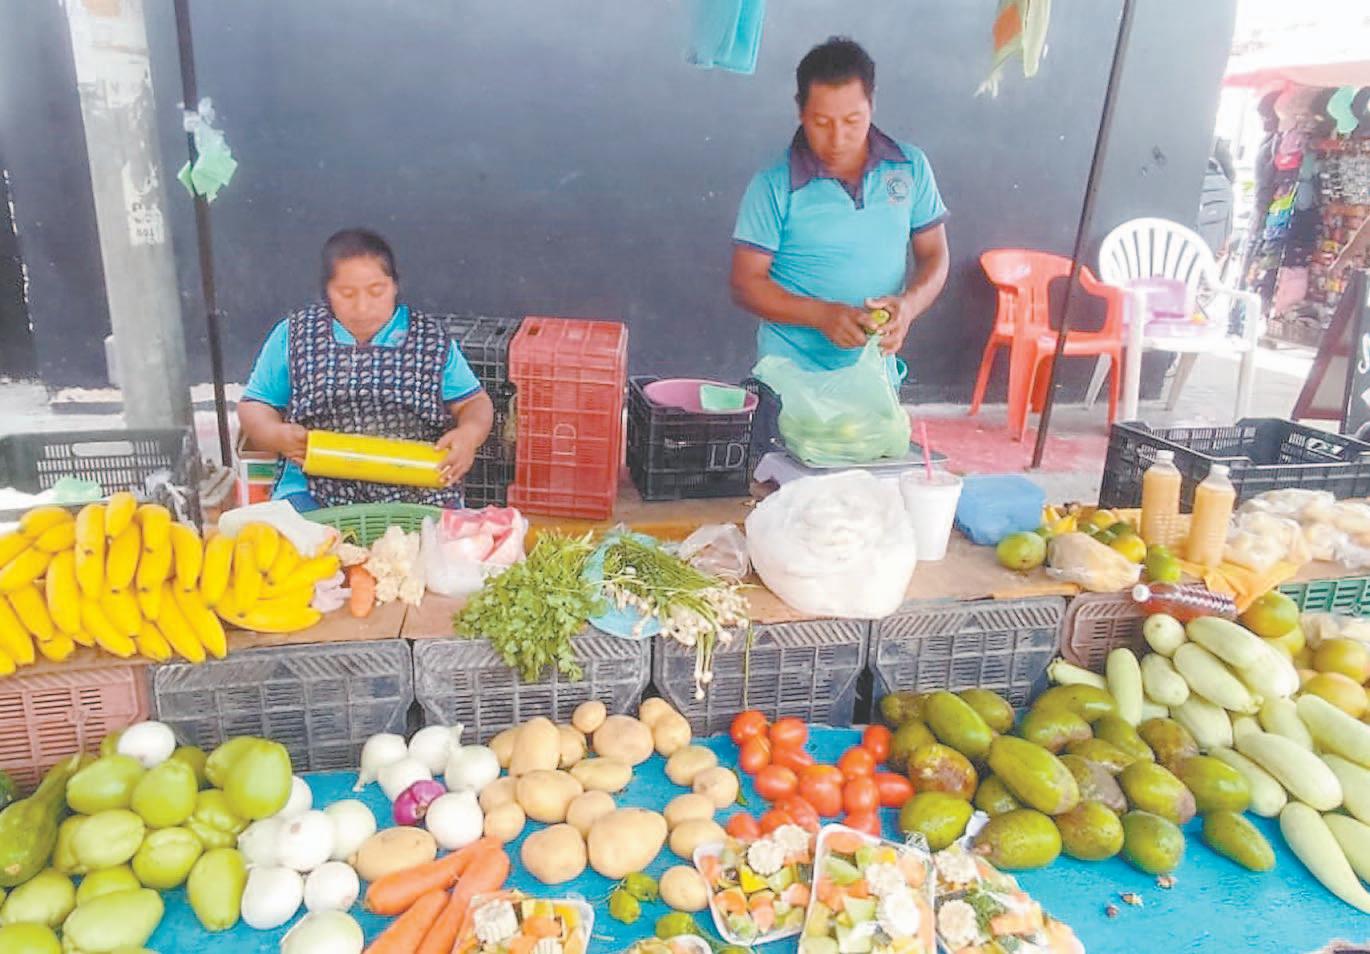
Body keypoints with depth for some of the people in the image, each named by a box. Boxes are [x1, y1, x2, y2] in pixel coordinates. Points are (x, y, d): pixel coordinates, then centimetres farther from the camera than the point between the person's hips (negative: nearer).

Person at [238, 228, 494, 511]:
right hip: (316, 494, 1)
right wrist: (279, 436, -8)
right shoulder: (293, 334, 9)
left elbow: (475, 402, 10)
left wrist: (470, 434, -13)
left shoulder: (432, 338, 8)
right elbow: (254, 406, 14)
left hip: (416, 496, 0)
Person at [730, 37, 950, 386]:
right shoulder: (773, 186, -9)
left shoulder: (911, 167, 1)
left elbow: (934, 255, 8)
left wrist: (908, 304, -14)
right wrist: (822, 314, -23)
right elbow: (746, 284, -9)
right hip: (790, 375, -3)